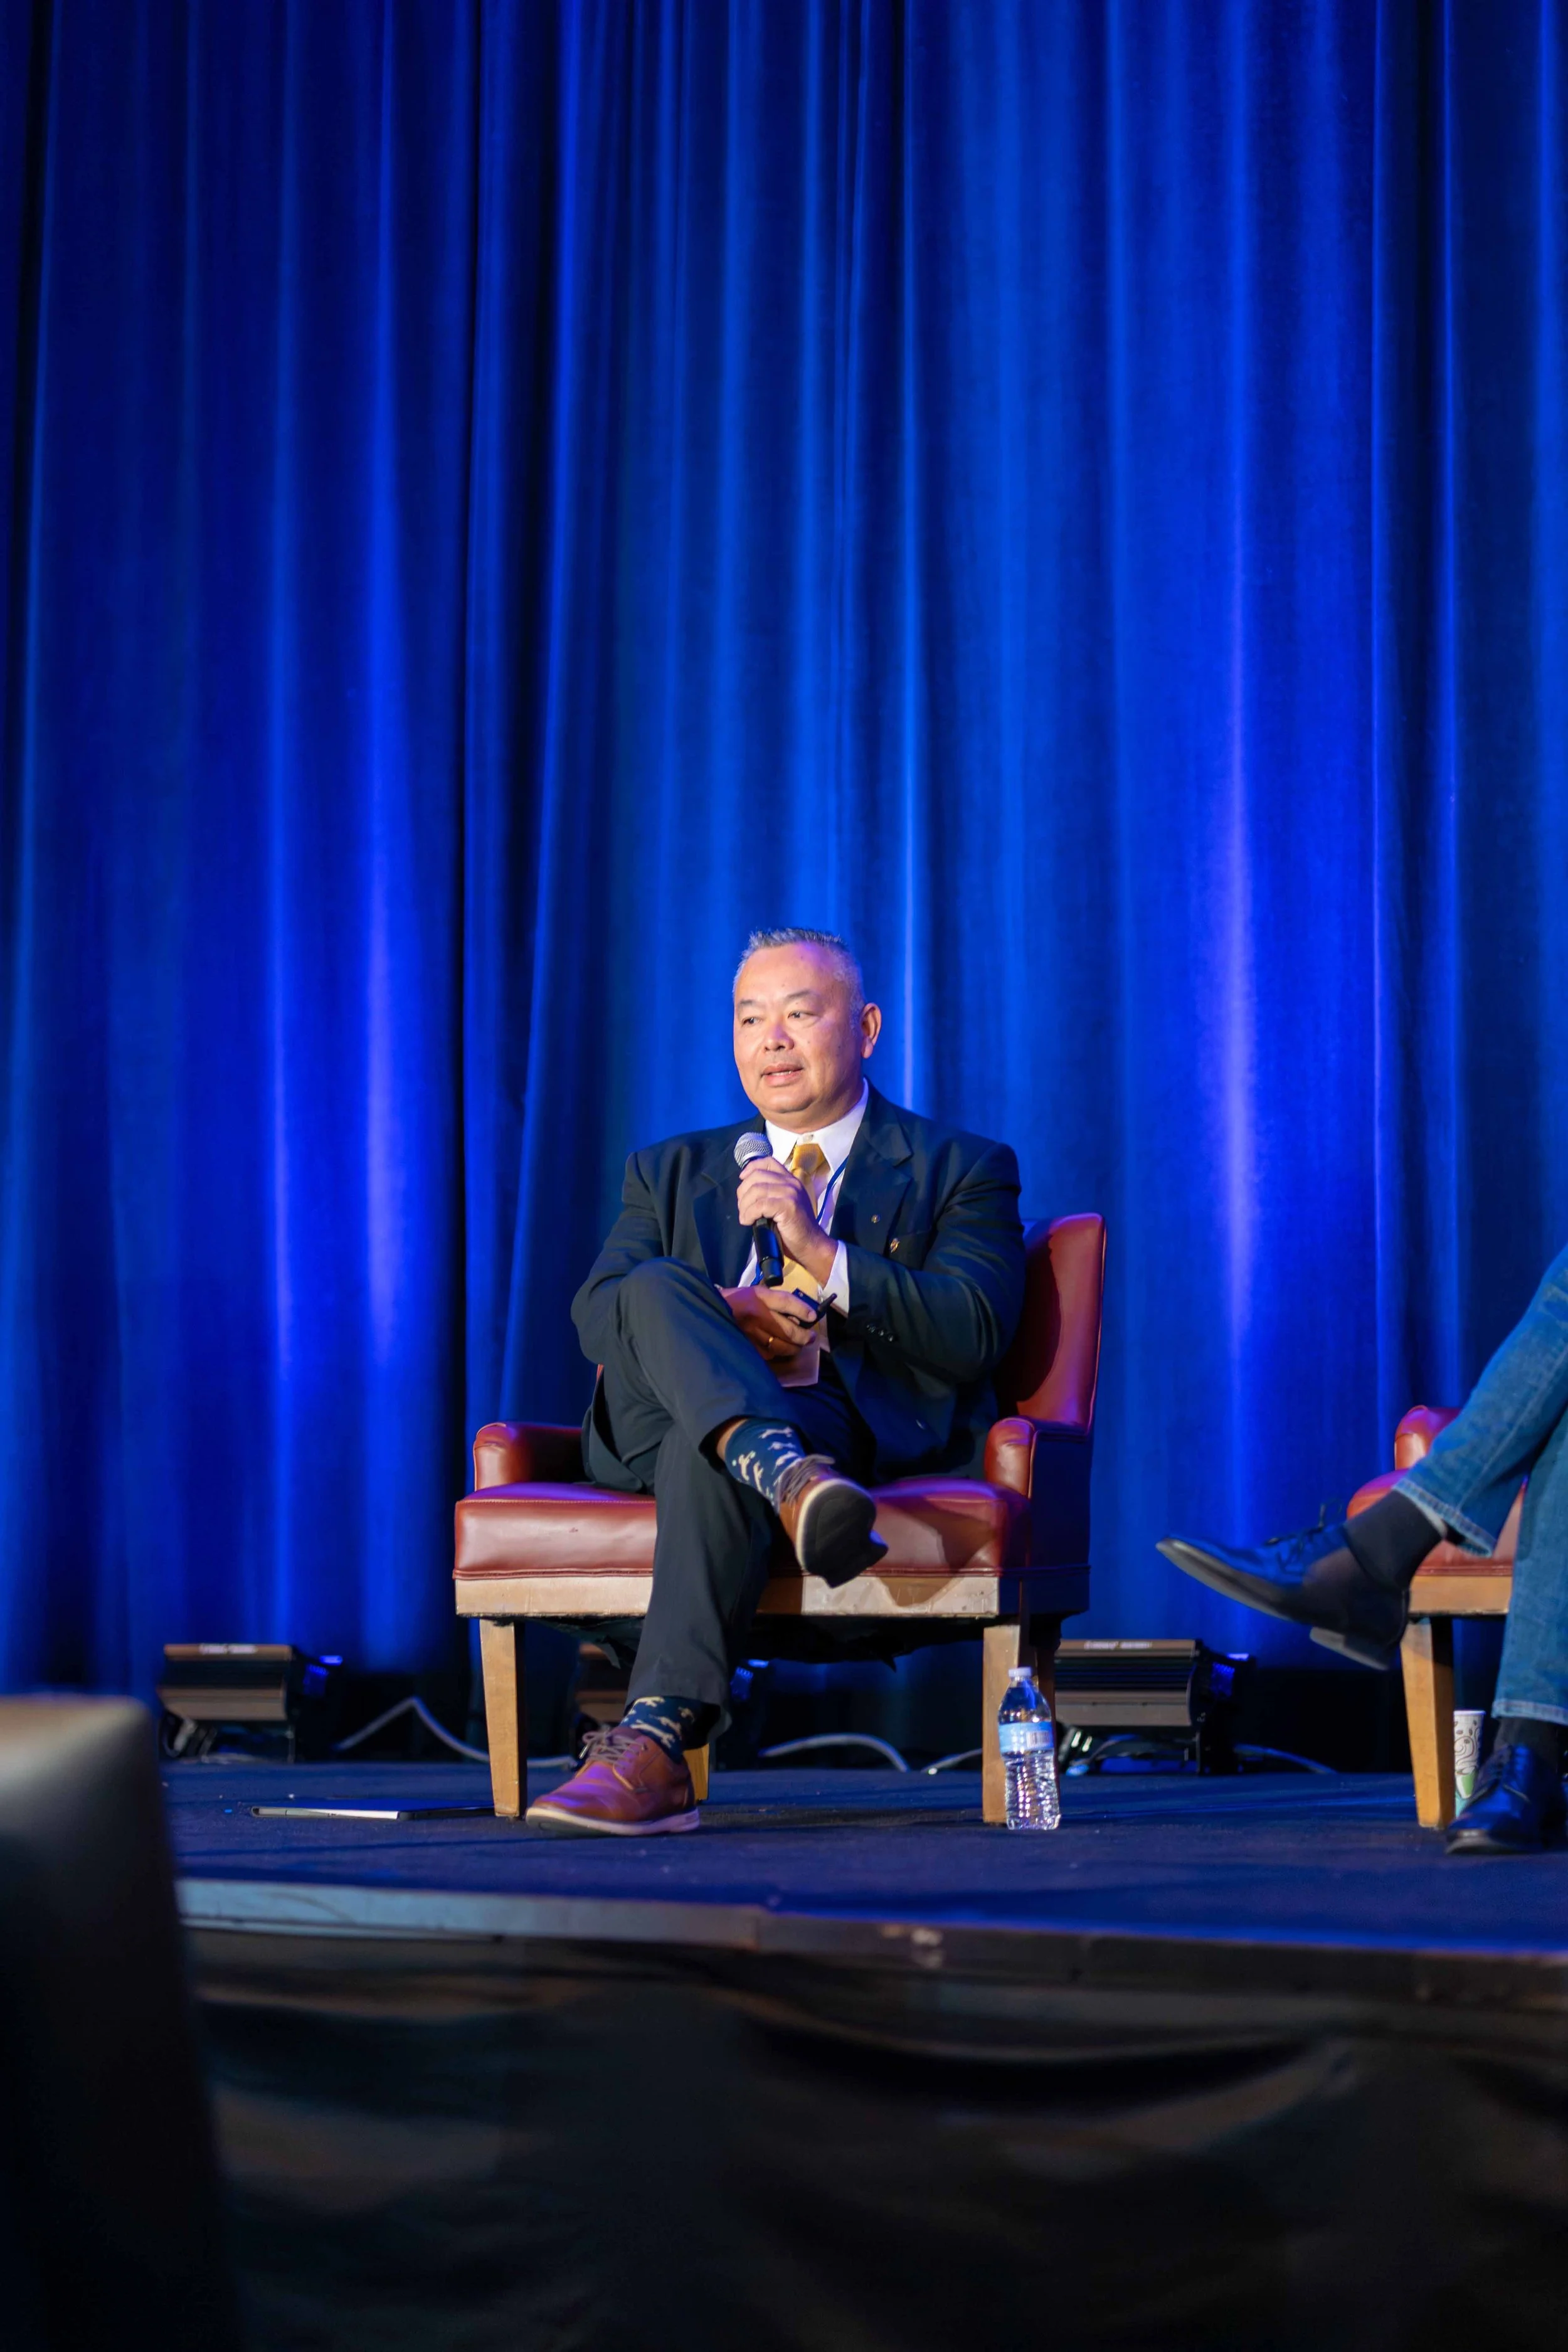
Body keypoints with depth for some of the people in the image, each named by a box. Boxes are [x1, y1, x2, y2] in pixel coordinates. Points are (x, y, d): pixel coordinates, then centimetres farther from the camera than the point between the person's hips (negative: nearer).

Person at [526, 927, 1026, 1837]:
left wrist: (819, 1251, -12)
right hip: (659, 1424, 3)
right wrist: (718, 1318, -14)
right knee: (657, 1287, -29)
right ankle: (792, 1485, -52)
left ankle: (656, 1745, -47)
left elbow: (974, 1336, -3)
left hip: (866, 1433, -3)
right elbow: (594, 1313, 8)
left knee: (711, 1448, -37)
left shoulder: (962, 1170, 15)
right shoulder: (671, 1171, 26)